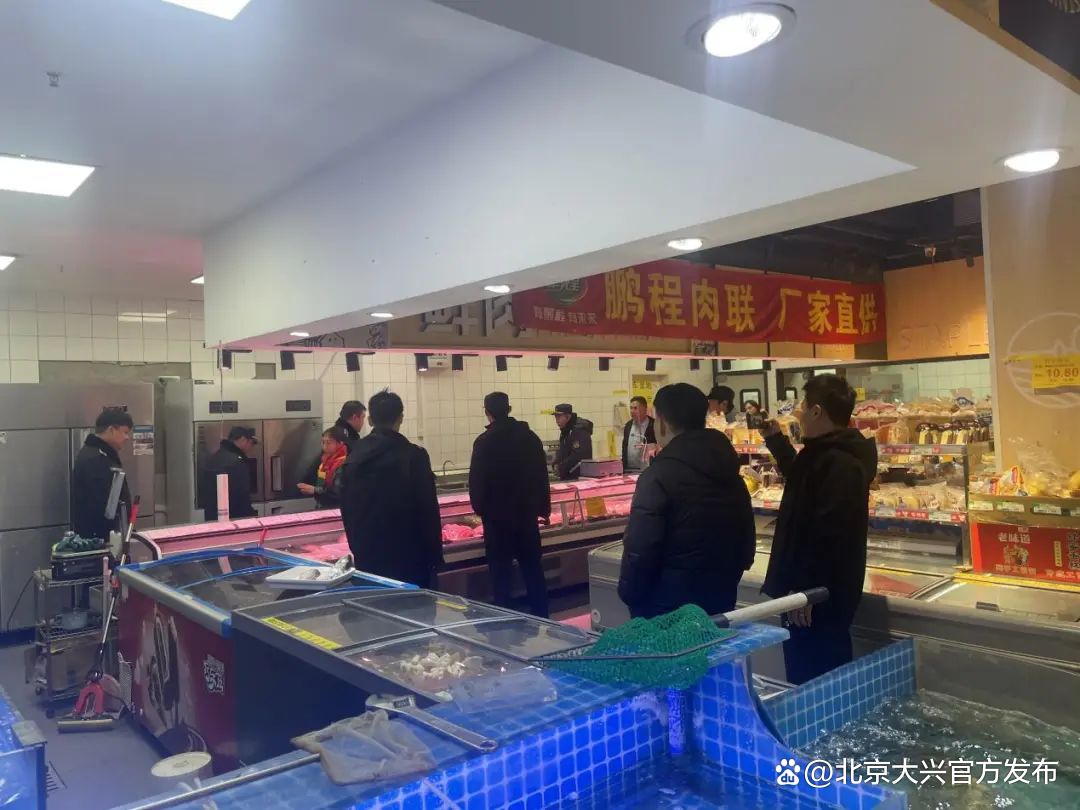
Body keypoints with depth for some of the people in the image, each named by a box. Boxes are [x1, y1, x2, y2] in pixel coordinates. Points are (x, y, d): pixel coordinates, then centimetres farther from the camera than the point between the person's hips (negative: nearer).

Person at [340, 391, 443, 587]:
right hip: (407, 556, -5)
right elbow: (428, 510, -12)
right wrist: (435, 555, -3)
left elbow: (347, 508, 9)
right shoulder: (413, 456, -14)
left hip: (366, 556, 5)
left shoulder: (354, 457, 3)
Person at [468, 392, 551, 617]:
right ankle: (540, 618, 18)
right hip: (527, 513, 4)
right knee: (533, 569, 13)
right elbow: (542, 475, 6)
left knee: (501, 573, 5)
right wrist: (544, 508, 15)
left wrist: (480, 508, 6)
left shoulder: (484, 442, -12)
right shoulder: (530, 437, 2)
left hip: (497, 515, -4)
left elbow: (476, 481, -11)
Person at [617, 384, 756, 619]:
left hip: (668, 607, -7)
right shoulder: (730, 472, 7)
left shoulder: (659, 475, -17)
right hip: (721, 600, 7)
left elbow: (641, 550, -19)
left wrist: (629, 595, -5)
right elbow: (746, 539, 14)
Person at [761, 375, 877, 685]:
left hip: (818, 594, -11)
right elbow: (803, 477, 34)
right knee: (828, 678, 19)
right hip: (824, 589, 11)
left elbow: (827, 535, -28)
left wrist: (804, 590, -24)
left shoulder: (837, 463, -23)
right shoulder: (830, 454, 11)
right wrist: (775, 438, 33)